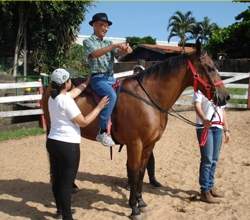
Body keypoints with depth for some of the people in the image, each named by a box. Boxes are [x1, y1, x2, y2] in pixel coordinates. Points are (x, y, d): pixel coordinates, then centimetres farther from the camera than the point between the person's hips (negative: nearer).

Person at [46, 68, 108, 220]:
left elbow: (74, 92, 25)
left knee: (57, 178, 18)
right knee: (66, 182, 0)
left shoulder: (54, 97, 7)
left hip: (52, 142, 9)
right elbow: (84, 122, -15)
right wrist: (99, 107, -8)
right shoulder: (66, 101, -19)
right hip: (68, 145, -9)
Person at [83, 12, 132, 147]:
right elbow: (95, 54, -19)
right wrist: (114, 46, -25)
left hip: (111, 78, 7)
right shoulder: (88, 42, 3)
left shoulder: (108, 43, 20)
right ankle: (103, 132, -31)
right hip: (98, 78, -7)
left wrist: (125, 49, -21)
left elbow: (119, 53, 2)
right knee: (111, 95, -32)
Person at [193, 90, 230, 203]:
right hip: (204, 127, -6)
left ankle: (210, 186, 26)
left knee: (214, 160, 11)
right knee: (207, 160, -8)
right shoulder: (200, 89, -2)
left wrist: (226, 129, 17)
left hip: (218, 127, 7)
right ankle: (205, 192, 0)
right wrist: (204, 119, -36)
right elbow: (197, 106, -17)